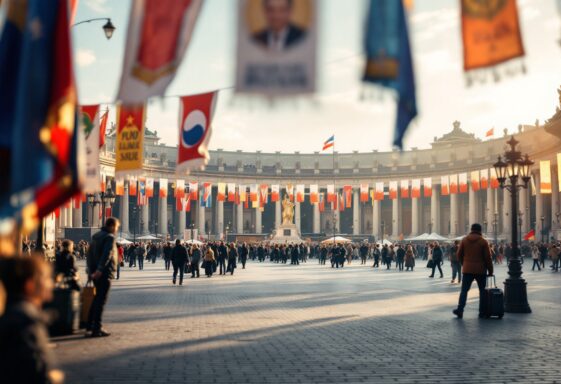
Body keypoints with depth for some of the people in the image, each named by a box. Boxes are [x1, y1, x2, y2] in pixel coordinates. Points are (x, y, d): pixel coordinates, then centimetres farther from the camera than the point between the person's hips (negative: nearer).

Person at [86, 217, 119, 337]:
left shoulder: (96, 236, 14)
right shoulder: (110, 237, -12)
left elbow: (90, 253, 15)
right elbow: (107, 254, -25)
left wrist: (91, 270, 15)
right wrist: (100, 269, -28)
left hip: (95, 273, 9)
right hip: (105, 273, -9)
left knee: (97, 297, 21)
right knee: (101, 300, -5)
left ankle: (90, 324, 28)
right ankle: (96, 328, -5)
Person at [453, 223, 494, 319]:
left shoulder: (464, 240, 2)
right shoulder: (483, 241, -5)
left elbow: (459, 254, 5)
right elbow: (488, 257, -5)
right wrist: (490, 270, 3)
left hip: (467, 269, 2)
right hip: (480, 270, -2)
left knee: (464, 290, 4)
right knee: (482, 290, 11)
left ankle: (460, 309, -8)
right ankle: (482, 312, 10)